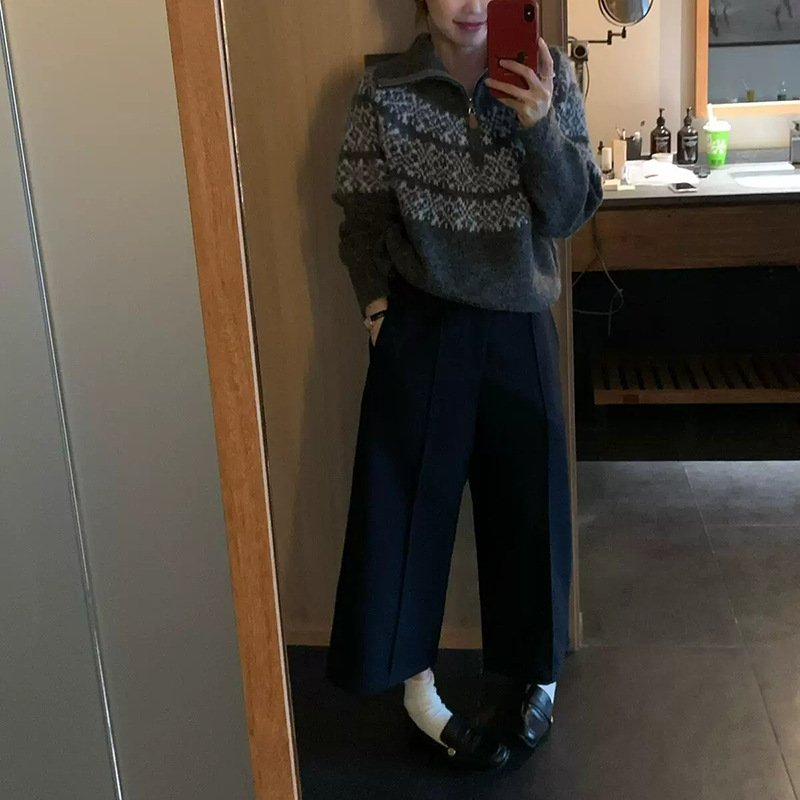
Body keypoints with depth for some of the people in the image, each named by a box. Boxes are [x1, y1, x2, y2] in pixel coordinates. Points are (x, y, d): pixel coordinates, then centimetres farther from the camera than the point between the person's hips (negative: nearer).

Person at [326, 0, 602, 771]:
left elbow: (570, 211, -7)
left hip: (518, 327, 2)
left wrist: (539, 125, -22)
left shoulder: (549, 76, -1)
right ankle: (417, 684, 23)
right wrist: (378, 302, -8)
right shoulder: (384, 90, -4)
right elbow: (363, 215, 1)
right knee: (408, 502, 4)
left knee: (526, 500, 11)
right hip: (421, 328, -1)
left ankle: (536, 671, 33)